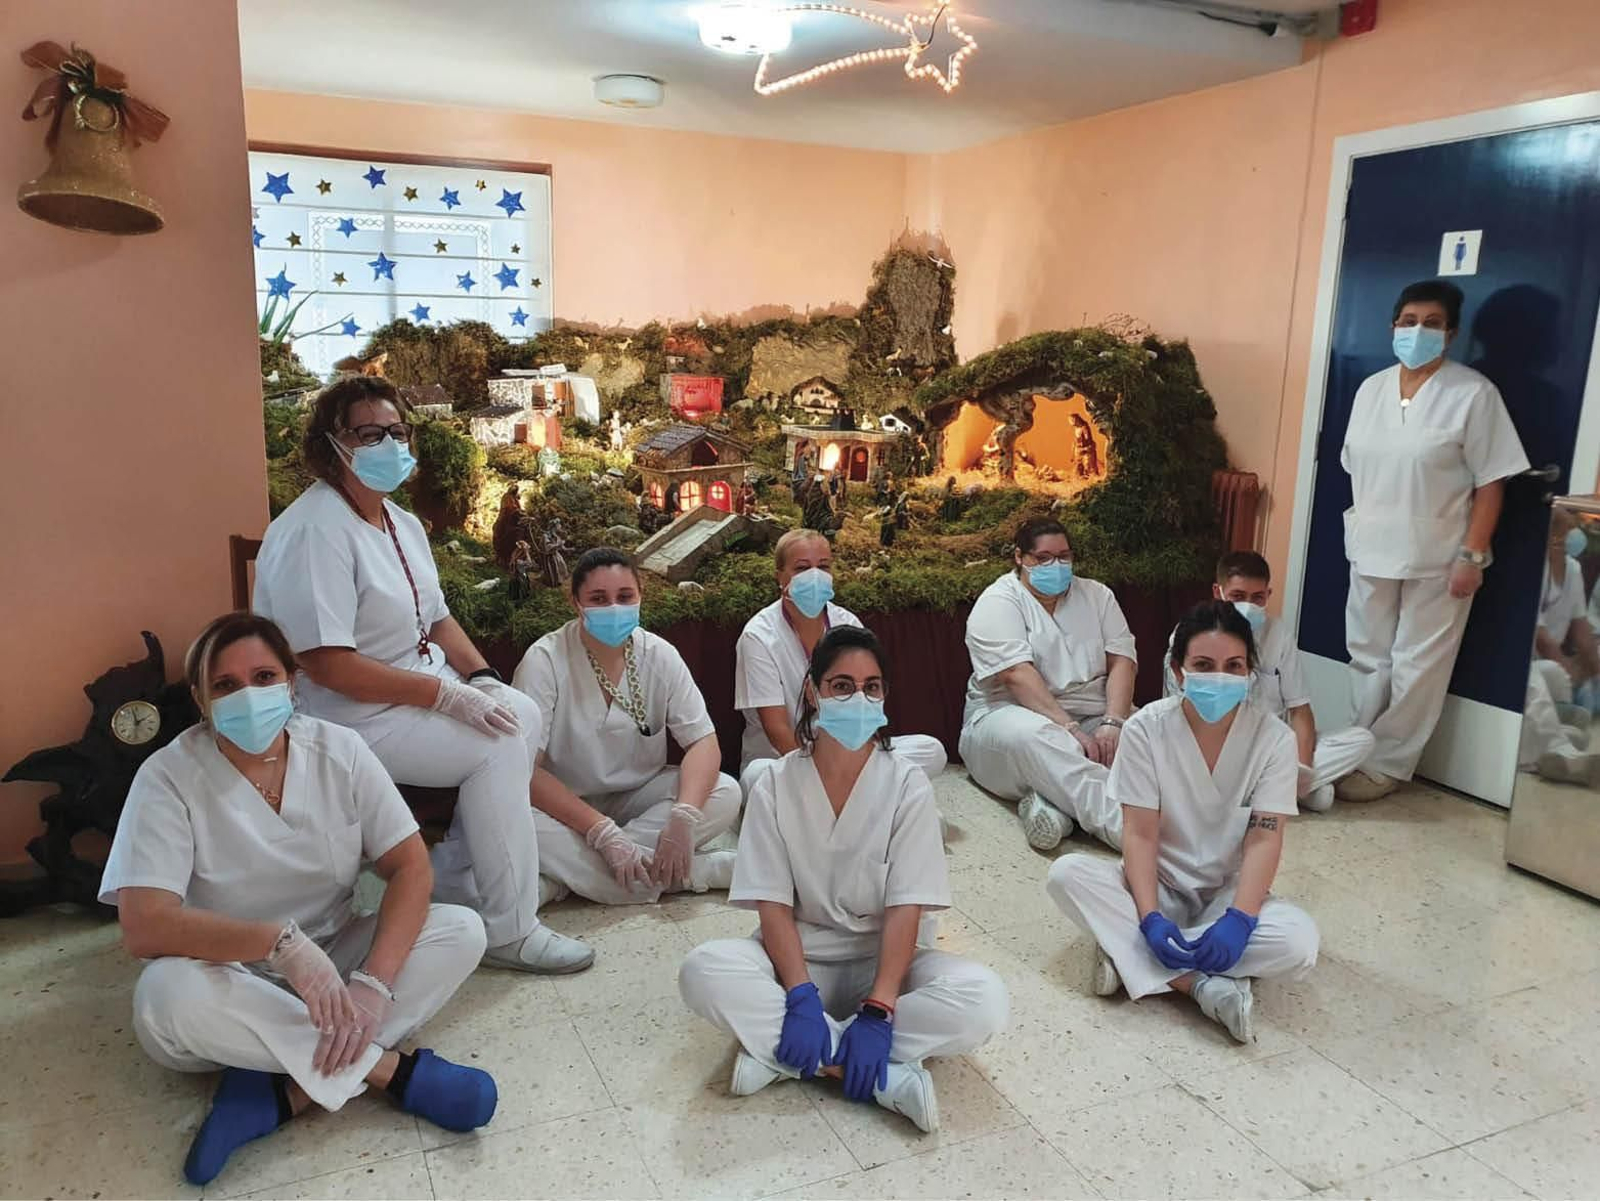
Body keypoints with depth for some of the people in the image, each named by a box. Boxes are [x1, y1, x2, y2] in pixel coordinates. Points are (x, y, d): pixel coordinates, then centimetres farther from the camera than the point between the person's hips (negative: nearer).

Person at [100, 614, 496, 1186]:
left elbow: (411, 867, -11)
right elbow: (144, 926, -25)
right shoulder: (168, 778, -15)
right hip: (233, 986, -2)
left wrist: (373, 983, -26)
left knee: (462, 930, -20)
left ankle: (286, 1090, -25)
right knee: (167, 993, -35)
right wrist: (280, 942, -38)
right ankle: (391, 1067, -23)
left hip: (334, 961, 3)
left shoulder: (339, 749, -8)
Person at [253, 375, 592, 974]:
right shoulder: (314, 532, -21)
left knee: (521, 712, -6)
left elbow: (437, 618, 16)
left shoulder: (402, 523, 10)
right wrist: (448, 694, -25)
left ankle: (455, 879, 7)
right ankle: (508, 932, -9)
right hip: (350, 719, -9)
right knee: (498, 745, -20)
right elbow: (327, 665, -27)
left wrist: (482, 678, -3)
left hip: (423, 692, 9)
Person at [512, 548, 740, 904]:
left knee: (725, 793, -21)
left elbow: (704, 743, -10)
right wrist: (604, 832, -31)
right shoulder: (545, 660, -16)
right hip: (565, 806, -2)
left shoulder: (659, 655, -6)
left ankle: (572, 875, -22)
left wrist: (683, 817, -29)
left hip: (639, 799, 3)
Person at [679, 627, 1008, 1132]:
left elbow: (905, 909, -14)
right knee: (703, 971, -30)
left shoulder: (907, 786, -7)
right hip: (798, 957, 0)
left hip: (881, 959, 0)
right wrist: (801, 996, -25)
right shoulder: (777, 786, -5)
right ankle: (889, 1075, -26)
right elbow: (774, 905, -10)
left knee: (984, 1000, -28)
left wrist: (877, 1010, -25)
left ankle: (778, 1054, -22)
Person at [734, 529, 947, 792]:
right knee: (757, 776, -39)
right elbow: (777, 730, -16)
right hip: (780, 759, -4)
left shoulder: (847, 623, 1)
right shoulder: (758, 637, -11)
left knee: (932, 750, -15)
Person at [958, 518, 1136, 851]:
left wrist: (1112, 723, -18)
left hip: (1093, 715, 5)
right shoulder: (998, 602, -4)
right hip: (1012, 714, -5)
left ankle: (1050, 798, -31)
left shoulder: (1096, 596, 12)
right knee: (1034, 737, -40)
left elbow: (1121, 660, 1)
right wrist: (1071, 731, -26)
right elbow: (1017, 675, -18)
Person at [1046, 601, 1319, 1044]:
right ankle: (1203, 984, -30)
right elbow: (1140, 834, -14)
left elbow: (1264, 839, -15)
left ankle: (1127, 953, -22)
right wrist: (1150, 918, -28)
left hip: (1230, 893, 0)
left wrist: (1238, 919, -30)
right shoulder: (1147, 729, -13)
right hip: (1159, 885, 0)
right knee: (1067, 873, -28)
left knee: (1298, 941, -31)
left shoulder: (1273, 737, -11)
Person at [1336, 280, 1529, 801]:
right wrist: (1362, 527, 10)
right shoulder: (1371, 388, 6)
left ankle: (1384, 765, 15)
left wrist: (1473, 555, -15)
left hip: (1438, 558, -5)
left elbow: (1490, 482, -11)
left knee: (1417, 668, 4)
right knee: (1369, 659, 14)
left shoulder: (1473, 393, -10)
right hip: (1372, 550, 5)